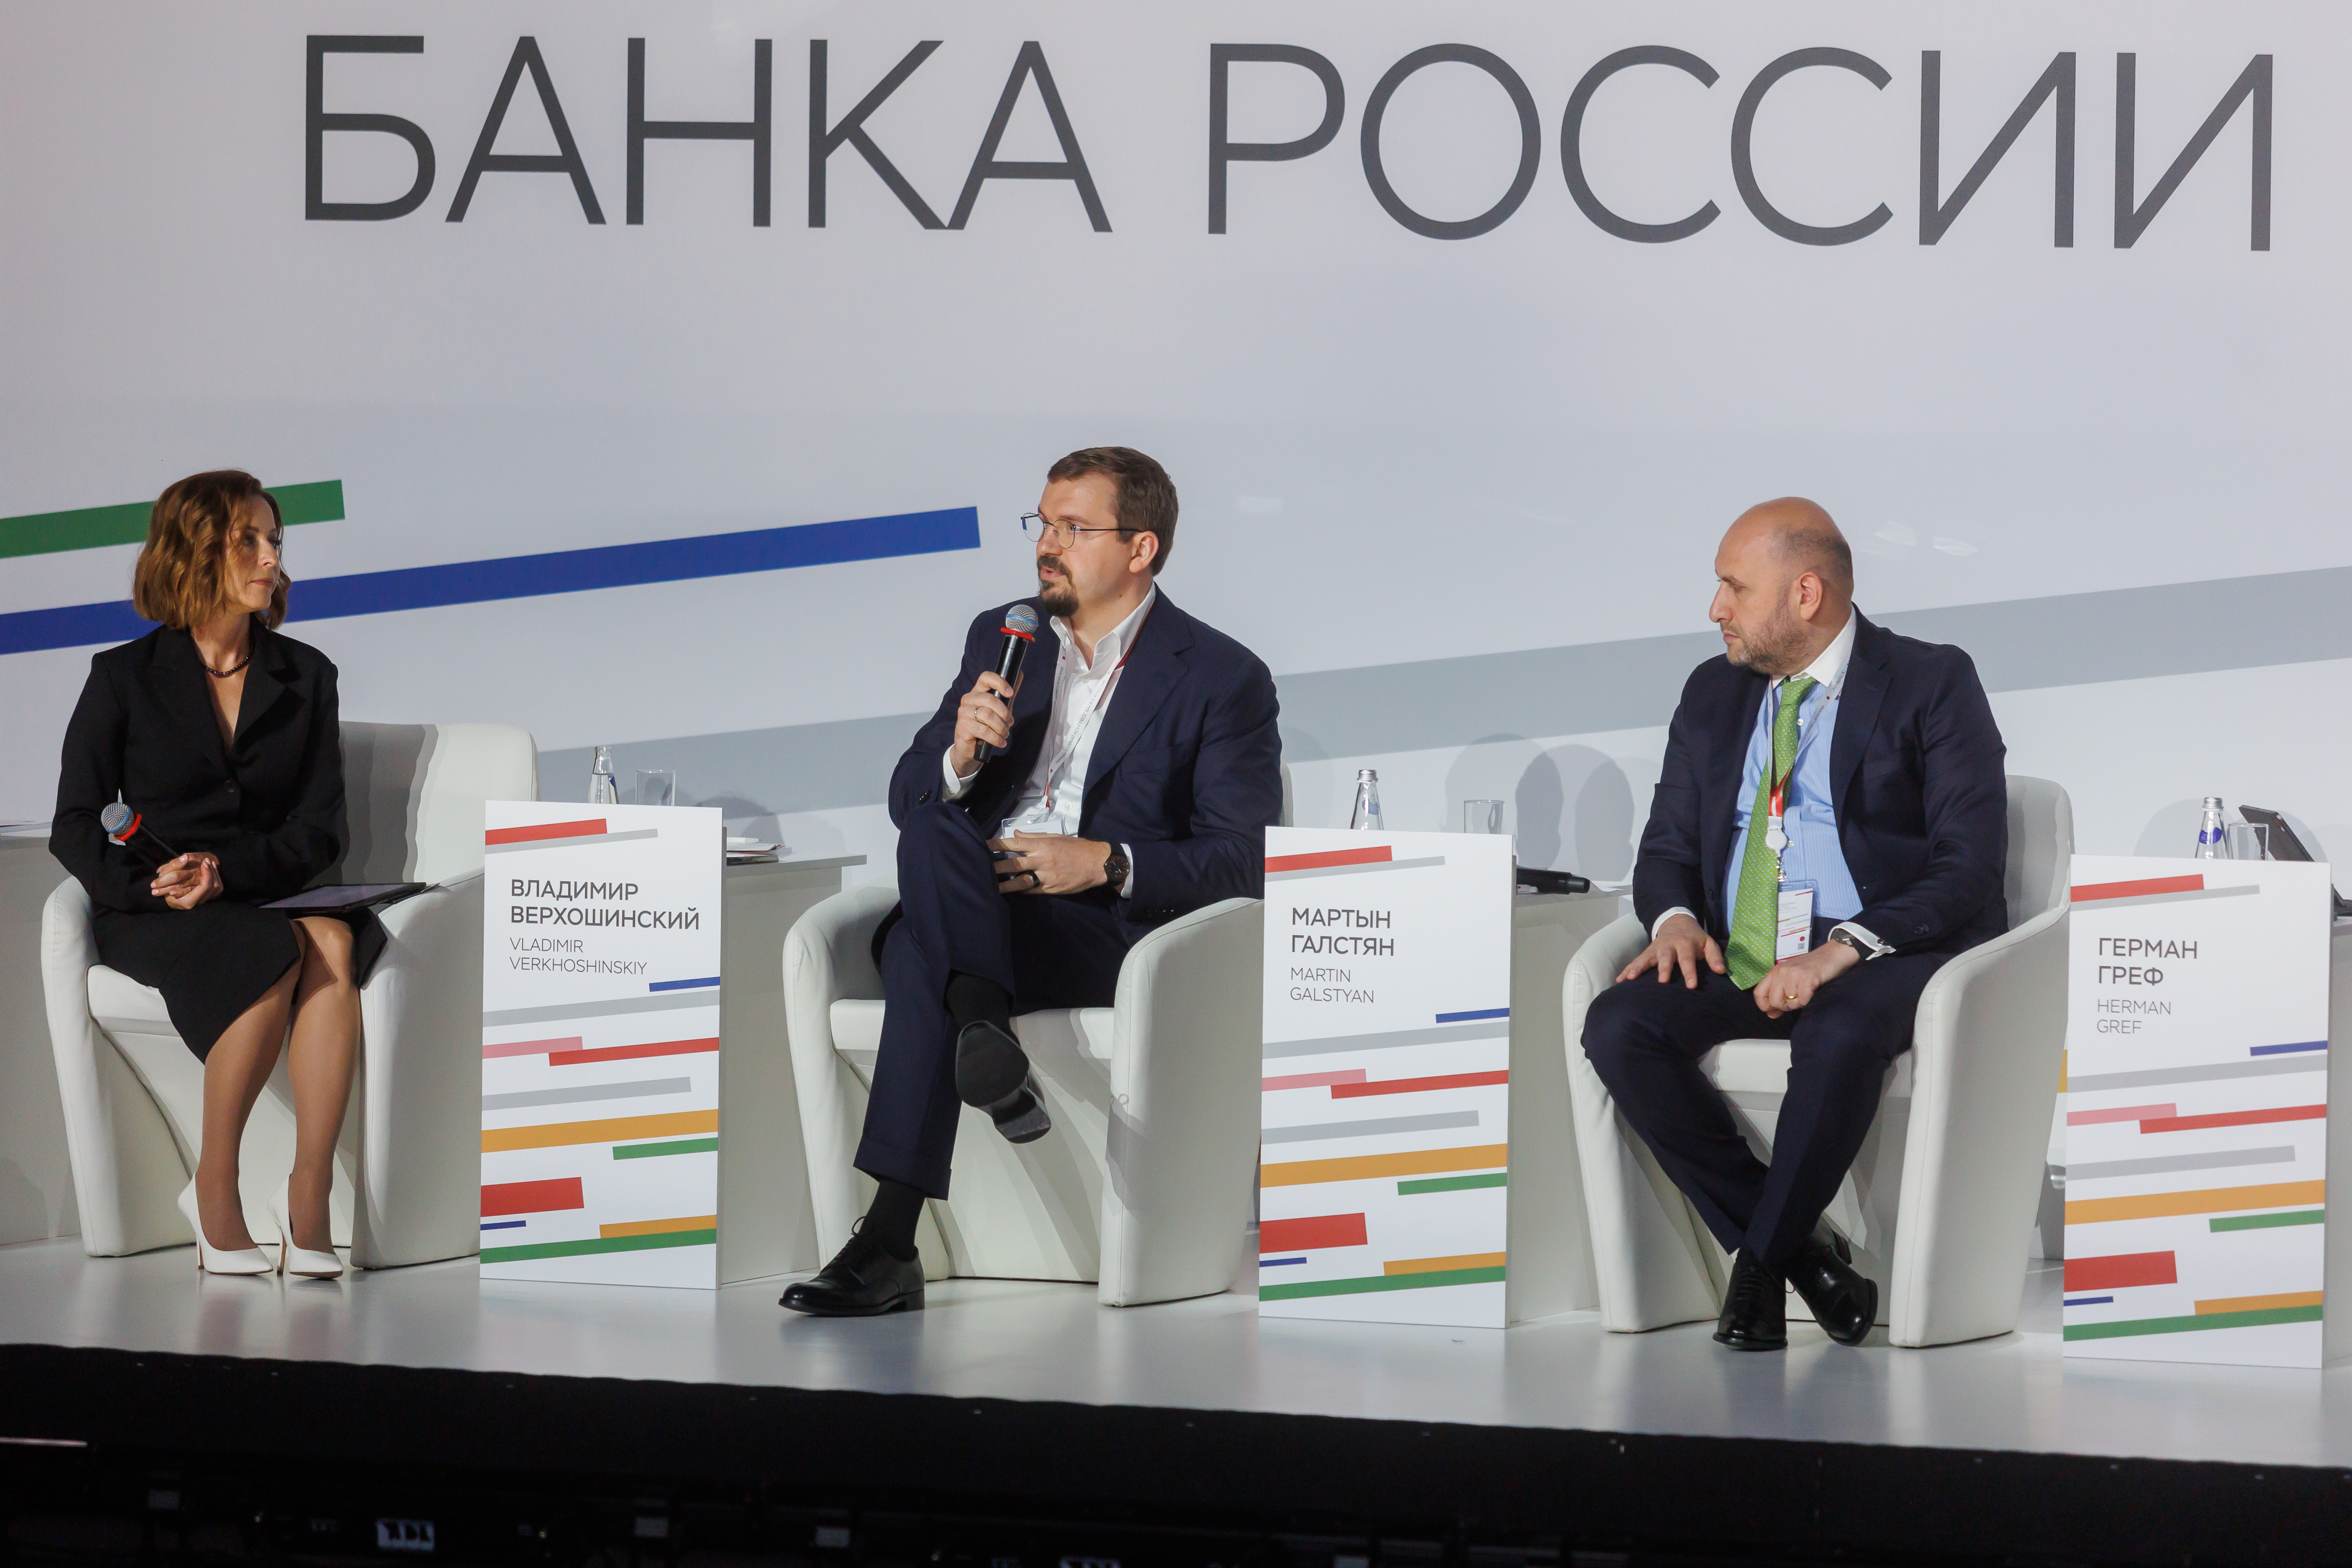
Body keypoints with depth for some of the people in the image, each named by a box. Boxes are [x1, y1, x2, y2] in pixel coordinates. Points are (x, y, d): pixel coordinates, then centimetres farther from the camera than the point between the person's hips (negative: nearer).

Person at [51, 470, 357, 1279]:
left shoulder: (305, 676, 14)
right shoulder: (125, 678, 6)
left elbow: (321, 827, 6)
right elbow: (75, 828, 3)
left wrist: (227, 871, -13)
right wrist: (148, 887, -17)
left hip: (268, 899, 3)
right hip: (154, 913, -2)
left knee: (333, 940, -35)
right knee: (279, 956, -36)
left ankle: (309, 1194, -38)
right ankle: (215, 1193, -24)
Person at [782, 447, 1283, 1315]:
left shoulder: (1223, 678, 5)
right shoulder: (1000, 639, 21)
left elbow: (1245, 859, -2)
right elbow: (908, 799, 16)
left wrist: (1107, 864, -17)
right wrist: (961, 754, -9)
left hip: (1110, 931, -4)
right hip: (971, 909, 4)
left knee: (921, 953, -35)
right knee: (934, 831, -33)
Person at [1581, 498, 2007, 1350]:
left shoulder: (1932, 686, -1)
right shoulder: (1713, 693, 17)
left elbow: (1968, 866, -10)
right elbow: (1669, 845, 21)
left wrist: (1844, 951, -23)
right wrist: (1675, 917, -5)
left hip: (1884, 960, -5)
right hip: (1738, 962, 6)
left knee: (1840, 1036, -39)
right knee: (1619, 1027, -23)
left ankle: (1763, 1260, -18)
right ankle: (1798, 1249, -15)